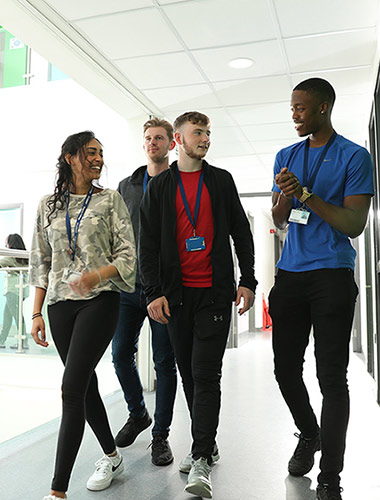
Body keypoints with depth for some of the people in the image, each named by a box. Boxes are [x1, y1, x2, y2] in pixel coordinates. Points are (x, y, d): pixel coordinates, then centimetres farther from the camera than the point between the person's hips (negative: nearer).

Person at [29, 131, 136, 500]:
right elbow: (40, 262, 12)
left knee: (72, 388, -12)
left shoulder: (110, 200, 3)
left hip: (99, 300, -4)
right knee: (86, 386, 12)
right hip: (60, 303, 4)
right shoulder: (48, 205, 12)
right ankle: (111, 457, 33)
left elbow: (127, 255, -3)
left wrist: (96, 275, -22)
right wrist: (37, 313, 7)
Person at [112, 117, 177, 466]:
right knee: (121, 353, 7)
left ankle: (161, 434, 19)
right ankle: (138, 414, 32)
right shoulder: (127, 186, 14)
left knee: (164, 361, 4)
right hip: (129, 286, 4)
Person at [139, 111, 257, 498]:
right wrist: (154, 292, -5)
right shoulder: (159, 186, 9)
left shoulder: (221, 180, 11)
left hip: (215, 292, -1)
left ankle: (201, 460, 0)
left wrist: (248, 281, 2)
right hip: (177, 293, 2)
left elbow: (241, 233, 11)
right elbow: (148, 244, 5)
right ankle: (207, 445, 26)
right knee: (188, 373, 10)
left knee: (205, 373, -7)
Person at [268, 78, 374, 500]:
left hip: (332, 275, -5)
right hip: (290, 273, 5)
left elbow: (355, 224, -8)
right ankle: (309, 434, 36)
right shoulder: (286, 156, 14)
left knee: (331, 376, -2)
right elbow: (278, 221, 11)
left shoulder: (354, 156, -1)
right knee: (286, 367, 10)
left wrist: (306, 194, -16)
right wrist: (283, 195, -11)